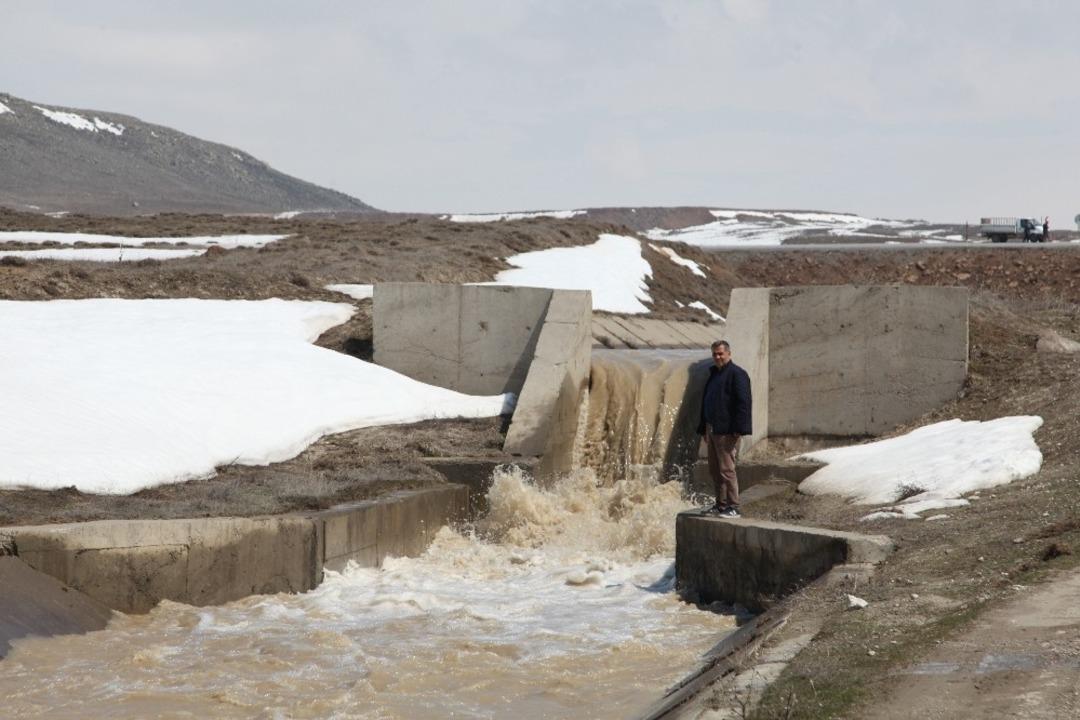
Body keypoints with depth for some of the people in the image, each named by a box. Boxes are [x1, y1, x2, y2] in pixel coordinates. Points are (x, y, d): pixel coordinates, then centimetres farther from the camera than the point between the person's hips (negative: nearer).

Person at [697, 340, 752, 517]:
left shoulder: (737, 374, -8)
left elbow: (744, 402, -14)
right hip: (712, 429, 9)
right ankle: (721, 504, 17)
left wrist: (738, 429, -20)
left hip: (727, 431, -9)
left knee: (726, 469, -10)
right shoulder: (713, 374, 19)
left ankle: (733, 507, -8)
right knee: (715, 470, 10)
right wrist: (704, 429, 20)